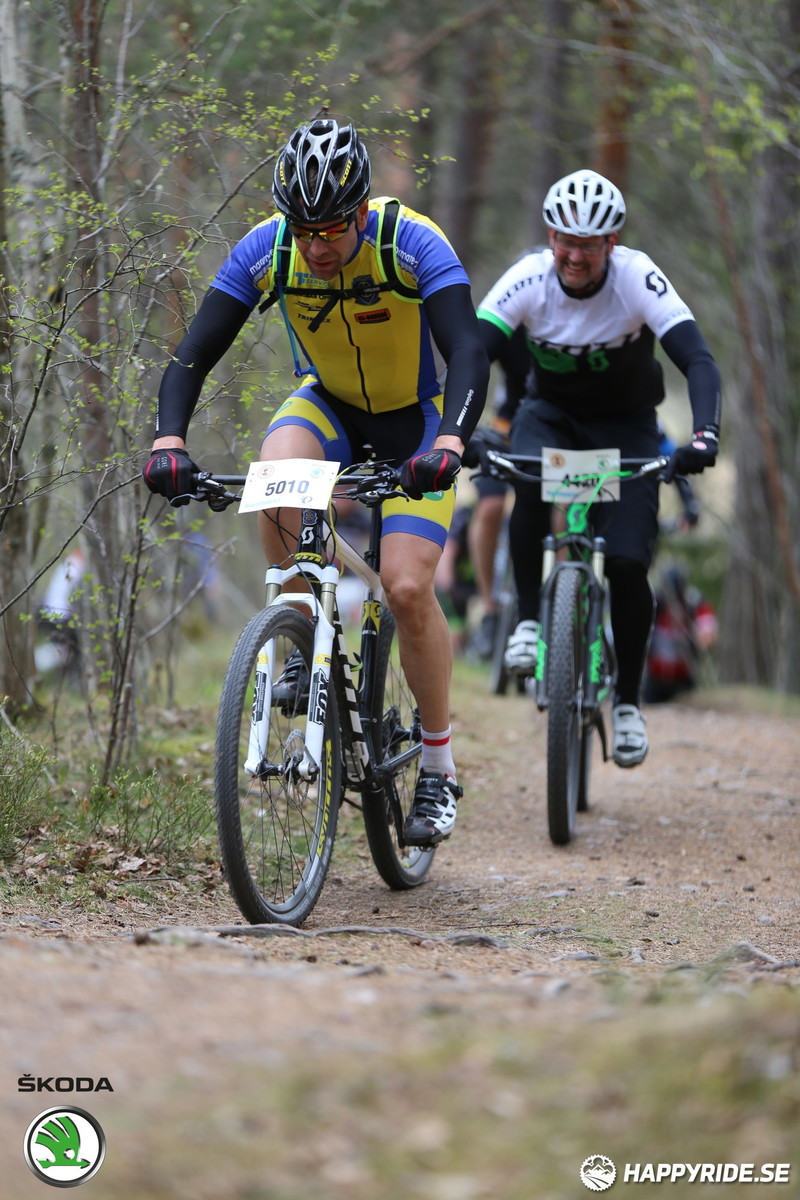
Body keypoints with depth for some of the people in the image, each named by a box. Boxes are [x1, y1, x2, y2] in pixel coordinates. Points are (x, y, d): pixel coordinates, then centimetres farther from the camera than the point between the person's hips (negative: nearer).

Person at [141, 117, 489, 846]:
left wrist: (450, 443, -55)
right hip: (329, 406, 3)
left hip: (414, 421, -2)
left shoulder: (414, 244, -29)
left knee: (407, 587, -17)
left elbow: (469, 354, -37)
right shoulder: (265, 251, -20)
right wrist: (169, 439, -39)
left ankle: (440, 768, 1)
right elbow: (194, 355, -21)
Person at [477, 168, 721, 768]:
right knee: (530, 484, -35)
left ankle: (629, 701, 6)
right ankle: (529, 621, -16)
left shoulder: (637, 277, -27)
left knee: (628, 562, -15)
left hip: (626, 425, -1)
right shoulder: (528, 280, -24)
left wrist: (704, 436, -53)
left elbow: (699, 361, -35)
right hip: (552, 413, 1)